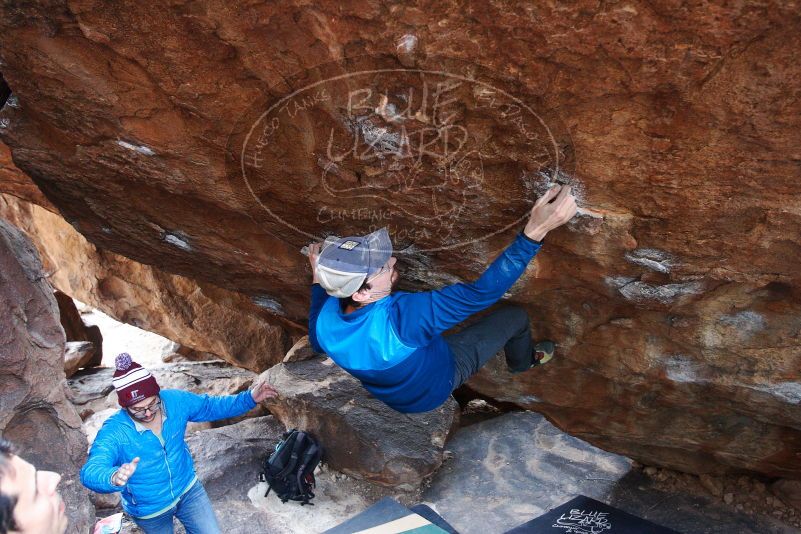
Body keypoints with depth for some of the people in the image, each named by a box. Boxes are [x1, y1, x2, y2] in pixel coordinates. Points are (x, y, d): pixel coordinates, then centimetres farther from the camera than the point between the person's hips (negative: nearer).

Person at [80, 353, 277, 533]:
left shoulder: (175, 400, -20)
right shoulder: (113, 432, -30)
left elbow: (211, 406, -4)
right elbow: (92, 471, -46)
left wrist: (249, 398, -13)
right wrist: (114, 477, -69)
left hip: (187, 489, 3)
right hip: (149, 510, -2)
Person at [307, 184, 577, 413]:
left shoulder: (326, 317, -27)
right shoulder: (401, 315, -48)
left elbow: (317, 343, -1)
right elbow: (482, 292, -45)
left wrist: (318, 277, -5)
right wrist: (536, 230, -50)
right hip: (437, 383, -5)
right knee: (515, 316, 5)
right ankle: (523, 361, 40)